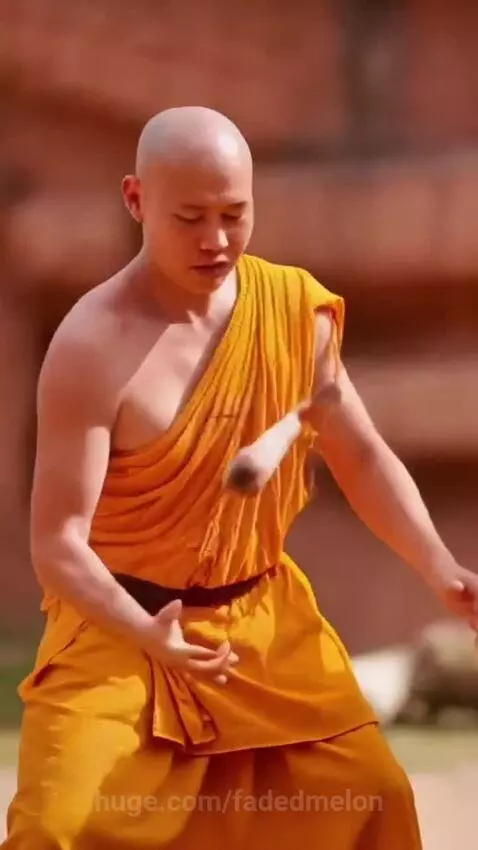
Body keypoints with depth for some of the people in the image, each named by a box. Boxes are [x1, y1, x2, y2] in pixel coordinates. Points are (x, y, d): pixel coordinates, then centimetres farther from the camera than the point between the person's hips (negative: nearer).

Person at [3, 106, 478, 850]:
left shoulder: (298, 309, -5)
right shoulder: (94, 348, -22)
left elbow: (362, 458, 7)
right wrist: (148, 635, -40)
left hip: (264, 620, 5)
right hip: (118, 633, -5)